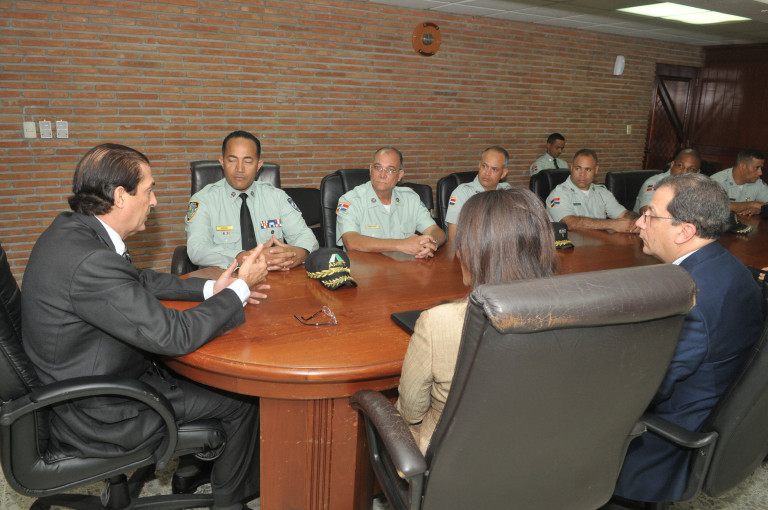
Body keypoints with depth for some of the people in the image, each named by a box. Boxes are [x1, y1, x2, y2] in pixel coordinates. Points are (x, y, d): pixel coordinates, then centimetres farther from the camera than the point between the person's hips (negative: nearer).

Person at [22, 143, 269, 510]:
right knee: (242, 400, 1)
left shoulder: (72, 231, -2)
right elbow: (174, 335, -32)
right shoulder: (90, 261, -34)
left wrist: (210, 289, 2)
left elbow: (139, 281, 11)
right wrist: (240, 288, -20)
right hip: (96, 417, -9)